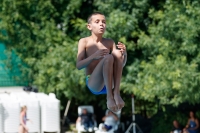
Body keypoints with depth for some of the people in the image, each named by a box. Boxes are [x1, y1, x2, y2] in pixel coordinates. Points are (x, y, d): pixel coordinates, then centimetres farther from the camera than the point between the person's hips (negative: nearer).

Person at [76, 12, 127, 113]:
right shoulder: (84, 42, 1)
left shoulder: (109, 43, 12)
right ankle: (109, 96, -33)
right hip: (93, 84, -4)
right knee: (108, 58, -29)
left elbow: (121, 64, 12)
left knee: (117, 53, -19)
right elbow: (78, 66, -7)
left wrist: (124, 54, -11)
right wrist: (94, 56, -25)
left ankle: (116, 92, -27)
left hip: (109, 82, 4)